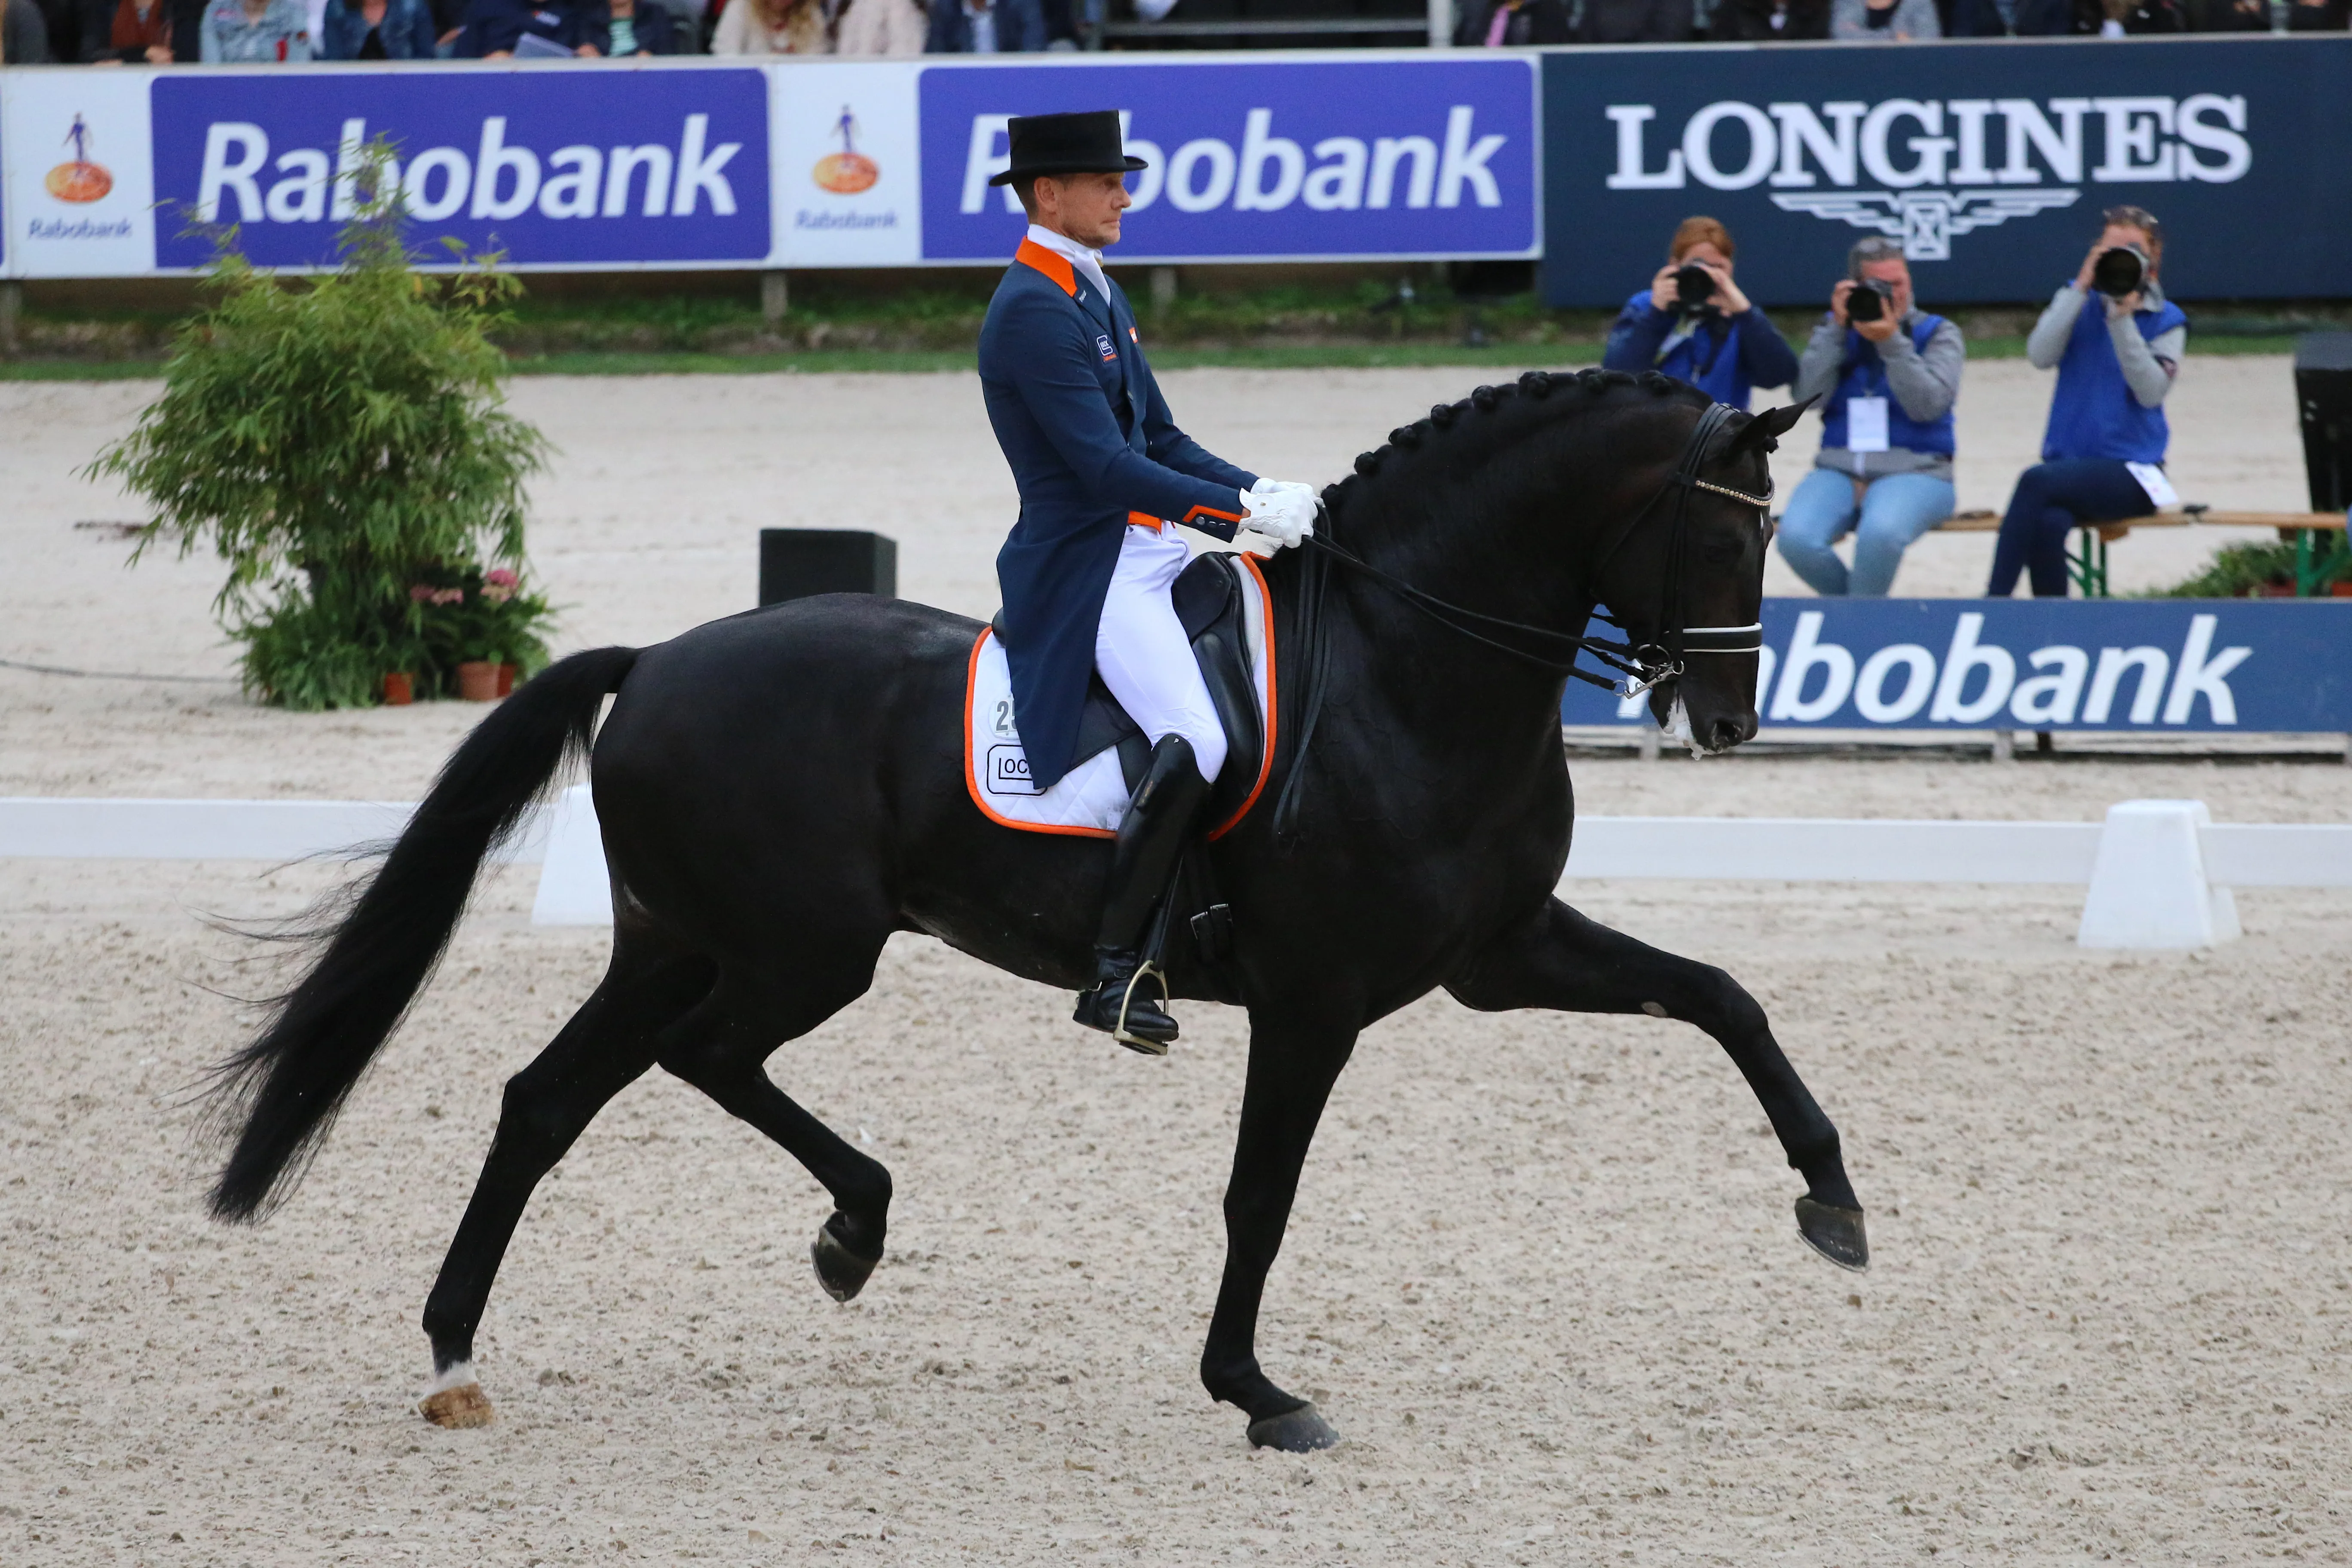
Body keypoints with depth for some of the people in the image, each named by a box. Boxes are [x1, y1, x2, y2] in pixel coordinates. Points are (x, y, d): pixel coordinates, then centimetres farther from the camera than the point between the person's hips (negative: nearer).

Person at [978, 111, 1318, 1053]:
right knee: (1191, 747, -27)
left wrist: (1261, 492, 3)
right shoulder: (1033, 312, -16)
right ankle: (1117, 970, -21)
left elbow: (1160, 440, 18)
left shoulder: (1097, 293, 16)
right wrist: (1240, 511, -24)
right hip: (1087, 576, -11)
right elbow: (1106, 467, -23)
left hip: (1151, 550, 11)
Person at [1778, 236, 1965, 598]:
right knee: (1796, 538, -29)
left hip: (1914, 473, -3)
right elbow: (1807, 395, -2)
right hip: (1840, 470, 3)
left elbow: (1928, 405, -9)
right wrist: (1838, 329, -6)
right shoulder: (1833, 331, 15)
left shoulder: (1938, 334, 8)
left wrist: (1892, 342, -16)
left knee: (1880, 534, -39)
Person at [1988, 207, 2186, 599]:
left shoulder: (2166, 321, 5)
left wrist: (2123, 319, -16)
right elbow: (2040, 355, -5)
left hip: (2129, 474, -2)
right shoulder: (2080, 303, 13)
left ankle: (1994, 601, -31)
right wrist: (2082, 288, -10)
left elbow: (2151, 391, -10)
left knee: (2037, 481, -32)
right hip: (2068, 462, 2)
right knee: (2048, 522, -35)